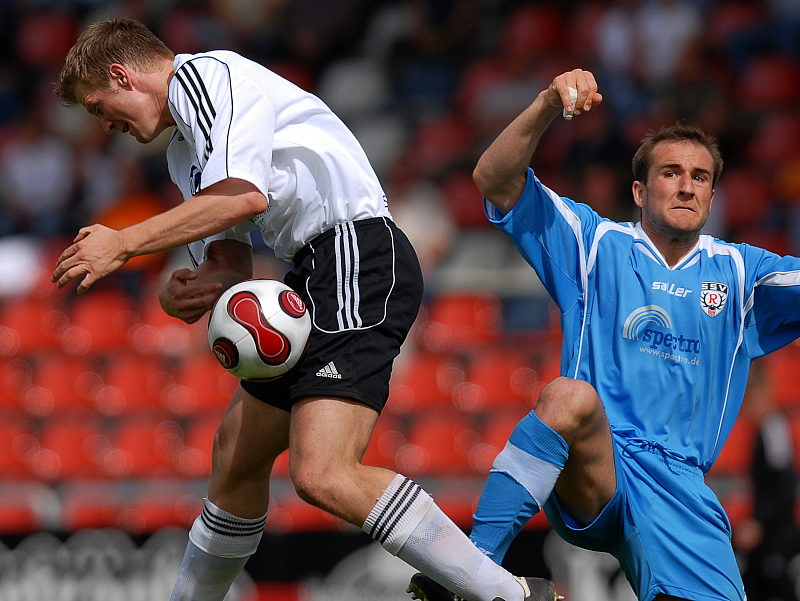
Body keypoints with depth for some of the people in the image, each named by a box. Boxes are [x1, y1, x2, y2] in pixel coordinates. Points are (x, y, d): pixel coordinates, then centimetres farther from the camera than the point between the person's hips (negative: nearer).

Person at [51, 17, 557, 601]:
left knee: (323, 476, -24)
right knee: (237, 456, 21)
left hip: (357, 256, -11)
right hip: (314, 273, 11)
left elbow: (244, 196, -18)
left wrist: (122, 243, -10)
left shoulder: (205, 74, -4)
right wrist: (188, 293, -1)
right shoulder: (184, 151, 27)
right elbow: (230, 261, 23)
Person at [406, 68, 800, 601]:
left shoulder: (738, 272, 17)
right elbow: (495, 179, 1)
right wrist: (548, 105, -15)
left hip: (677, 483, 2)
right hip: (587, 470, -2)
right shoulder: (599, 246, 11)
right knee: (572, 396, -37)